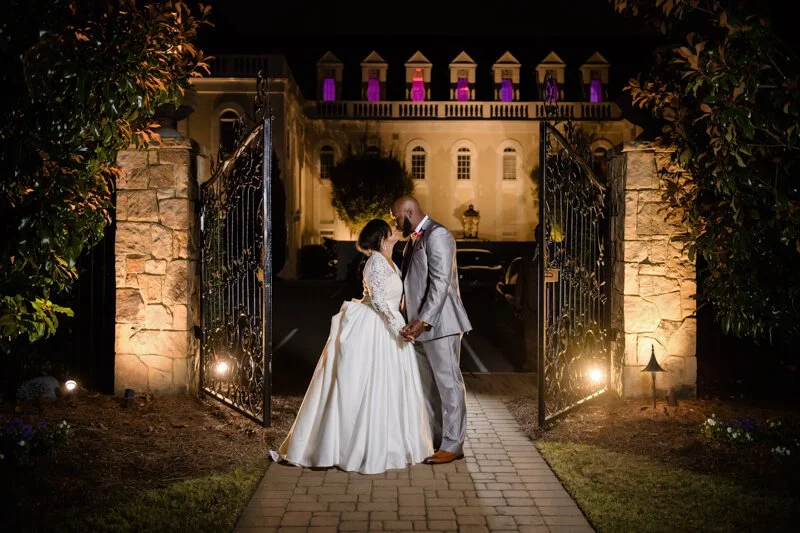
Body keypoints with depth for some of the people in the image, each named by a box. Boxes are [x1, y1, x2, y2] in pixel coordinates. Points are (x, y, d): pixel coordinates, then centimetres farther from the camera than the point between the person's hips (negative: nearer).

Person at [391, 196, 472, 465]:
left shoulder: (437, 235, -13)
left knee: (448, 383, -2)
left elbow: (440, 283, -21)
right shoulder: (414, 239, 16)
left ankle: (452, 445, 5)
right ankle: (433, 438, 22)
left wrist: (423, 321, -26)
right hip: (420, 324, 10)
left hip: (439, 324, -10)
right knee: (428, 384, 13)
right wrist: (412, 320, 16)